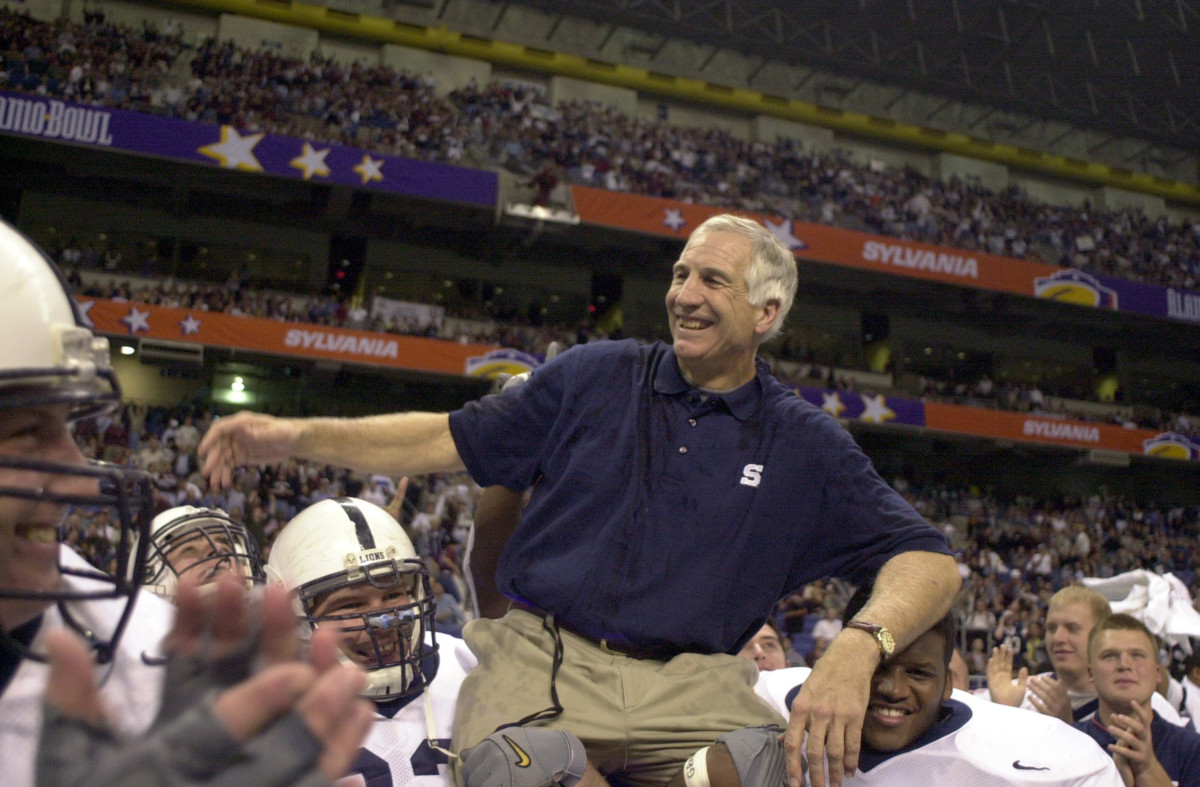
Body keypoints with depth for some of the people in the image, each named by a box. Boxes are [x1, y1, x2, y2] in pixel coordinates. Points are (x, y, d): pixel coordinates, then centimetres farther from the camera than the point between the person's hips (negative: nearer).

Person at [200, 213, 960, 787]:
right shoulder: (597, 377, 11)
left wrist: (858, 648, -18)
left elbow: (929, 562, 4)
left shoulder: (804, 444, 9)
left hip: (690, 685, 1)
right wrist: (297, 436, 6)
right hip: (541, 657, 0)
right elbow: (453, 439, 15)